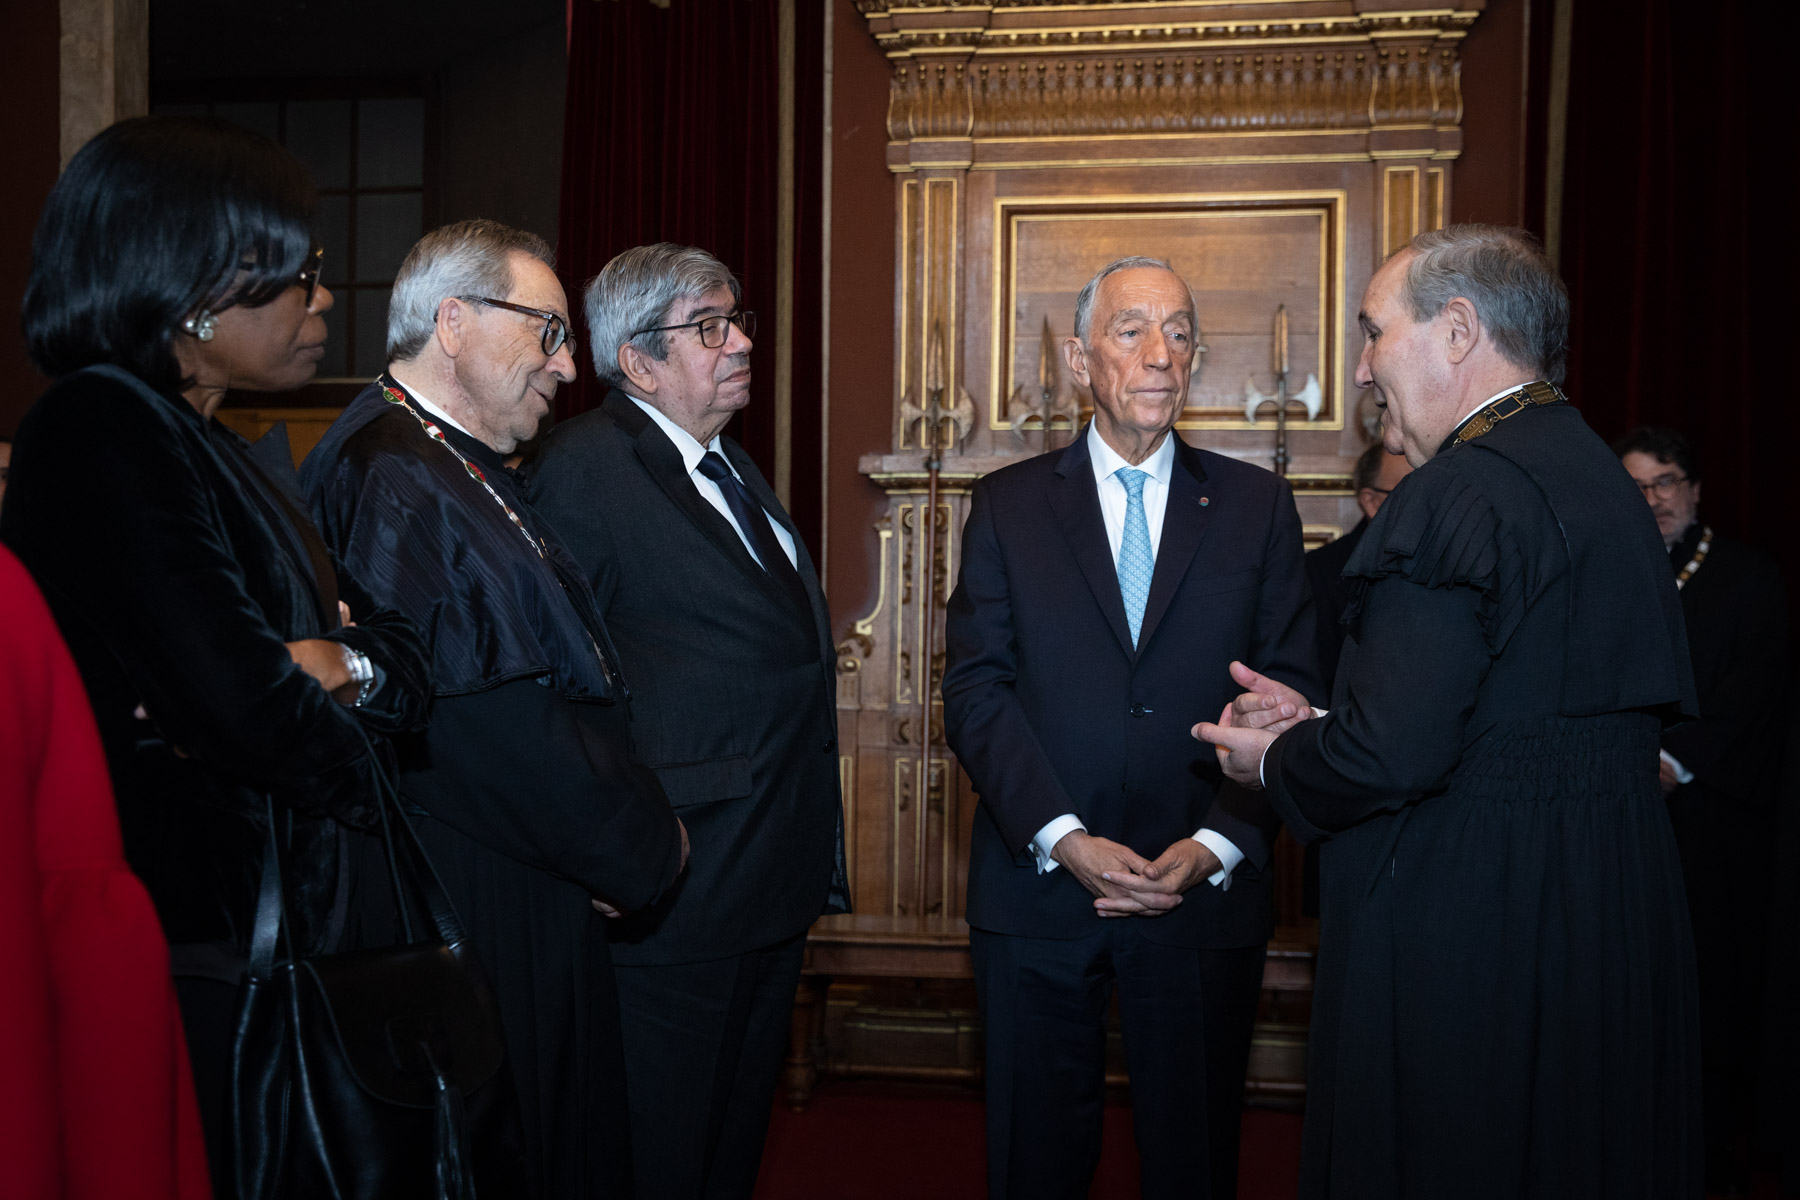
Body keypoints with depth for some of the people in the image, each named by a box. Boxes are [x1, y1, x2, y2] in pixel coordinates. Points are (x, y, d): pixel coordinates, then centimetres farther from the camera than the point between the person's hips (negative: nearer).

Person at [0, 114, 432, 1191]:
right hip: (180, 949, -9)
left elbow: (408, 657, 9)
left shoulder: (240, 455, 14)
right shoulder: (102, 426, -15)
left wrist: (333, 666, -12)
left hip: (265, 935, 9)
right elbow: (240, 700, -25)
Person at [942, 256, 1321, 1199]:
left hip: (1205, 895, 0)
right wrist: (1064, 838, -15)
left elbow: (1291, 693, 0)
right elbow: (976, 690, -3)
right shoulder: (1009, 504, 4)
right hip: (1036, 885, 0)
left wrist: (1215, 846, -12)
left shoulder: (1257, 505, 5)